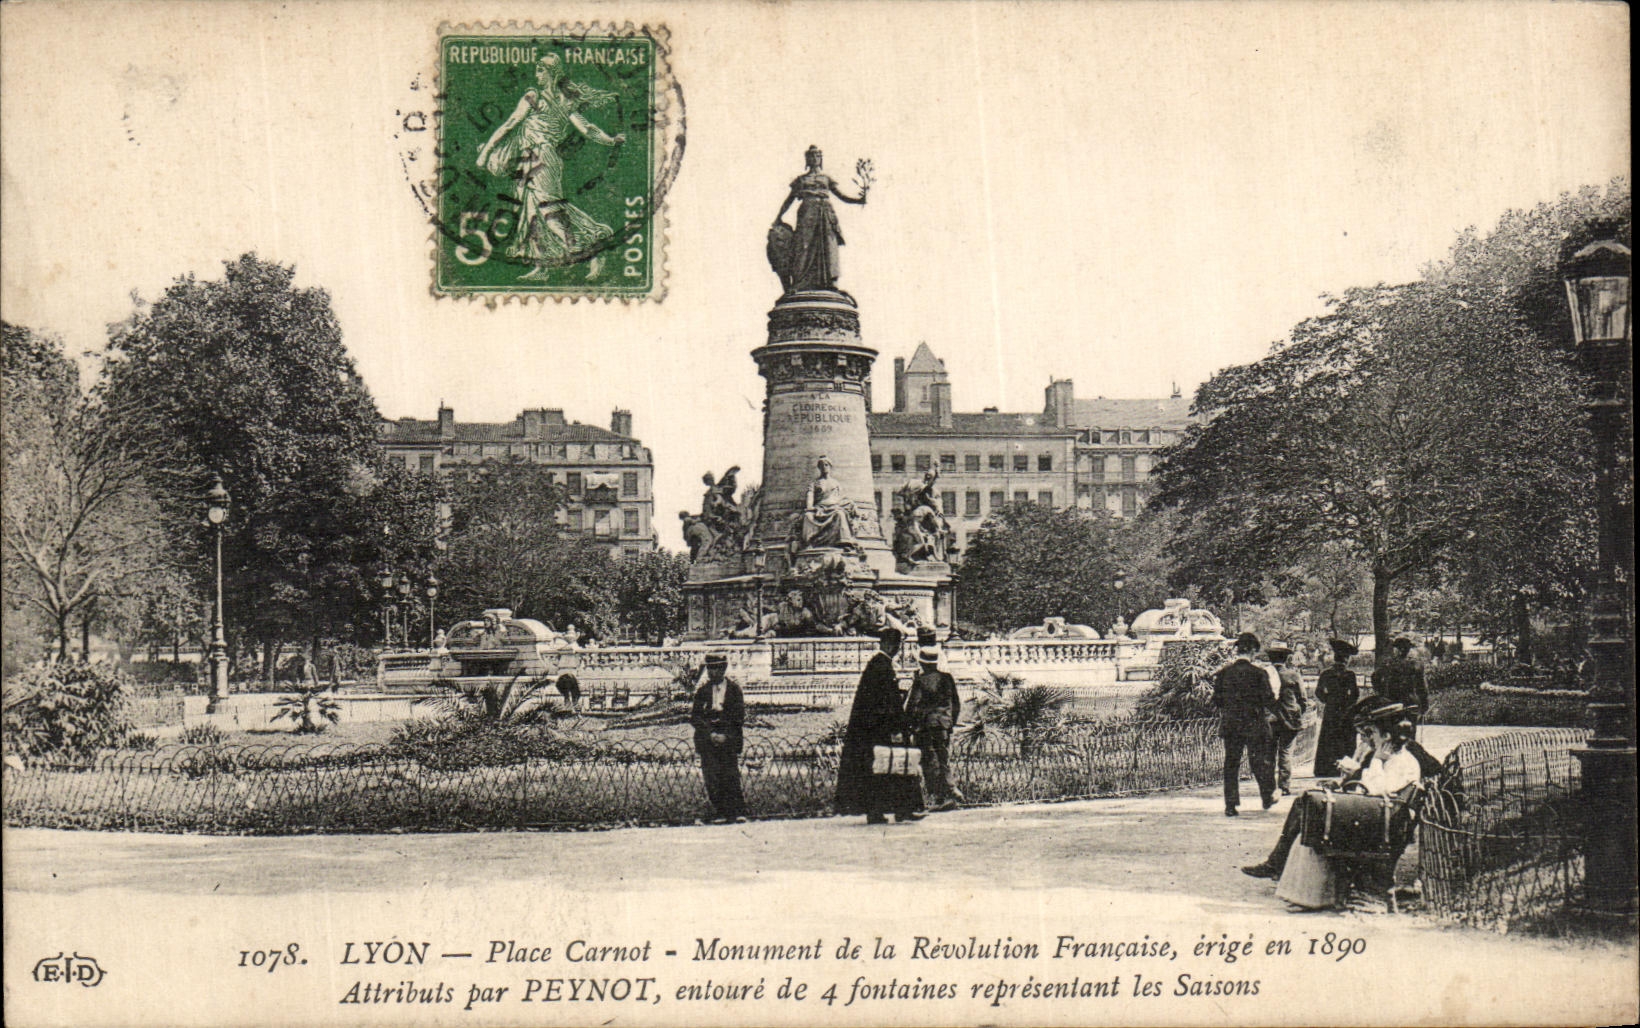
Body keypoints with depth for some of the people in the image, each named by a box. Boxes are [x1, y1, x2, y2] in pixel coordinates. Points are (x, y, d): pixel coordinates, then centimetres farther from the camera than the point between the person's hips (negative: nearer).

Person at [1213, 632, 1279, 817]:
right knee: (1259, 761, 13)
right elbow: (1269, 701, -9)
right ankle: (1267, 797, 27)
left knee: (1231, 764, 6)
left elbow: (1216, 699, 1)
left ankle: (1230, 805, 2)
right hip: (1254, 724, -2)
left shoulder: (1224, 672, -2)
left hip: (1229, 724, 2)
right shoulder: (1258, 673, -11)